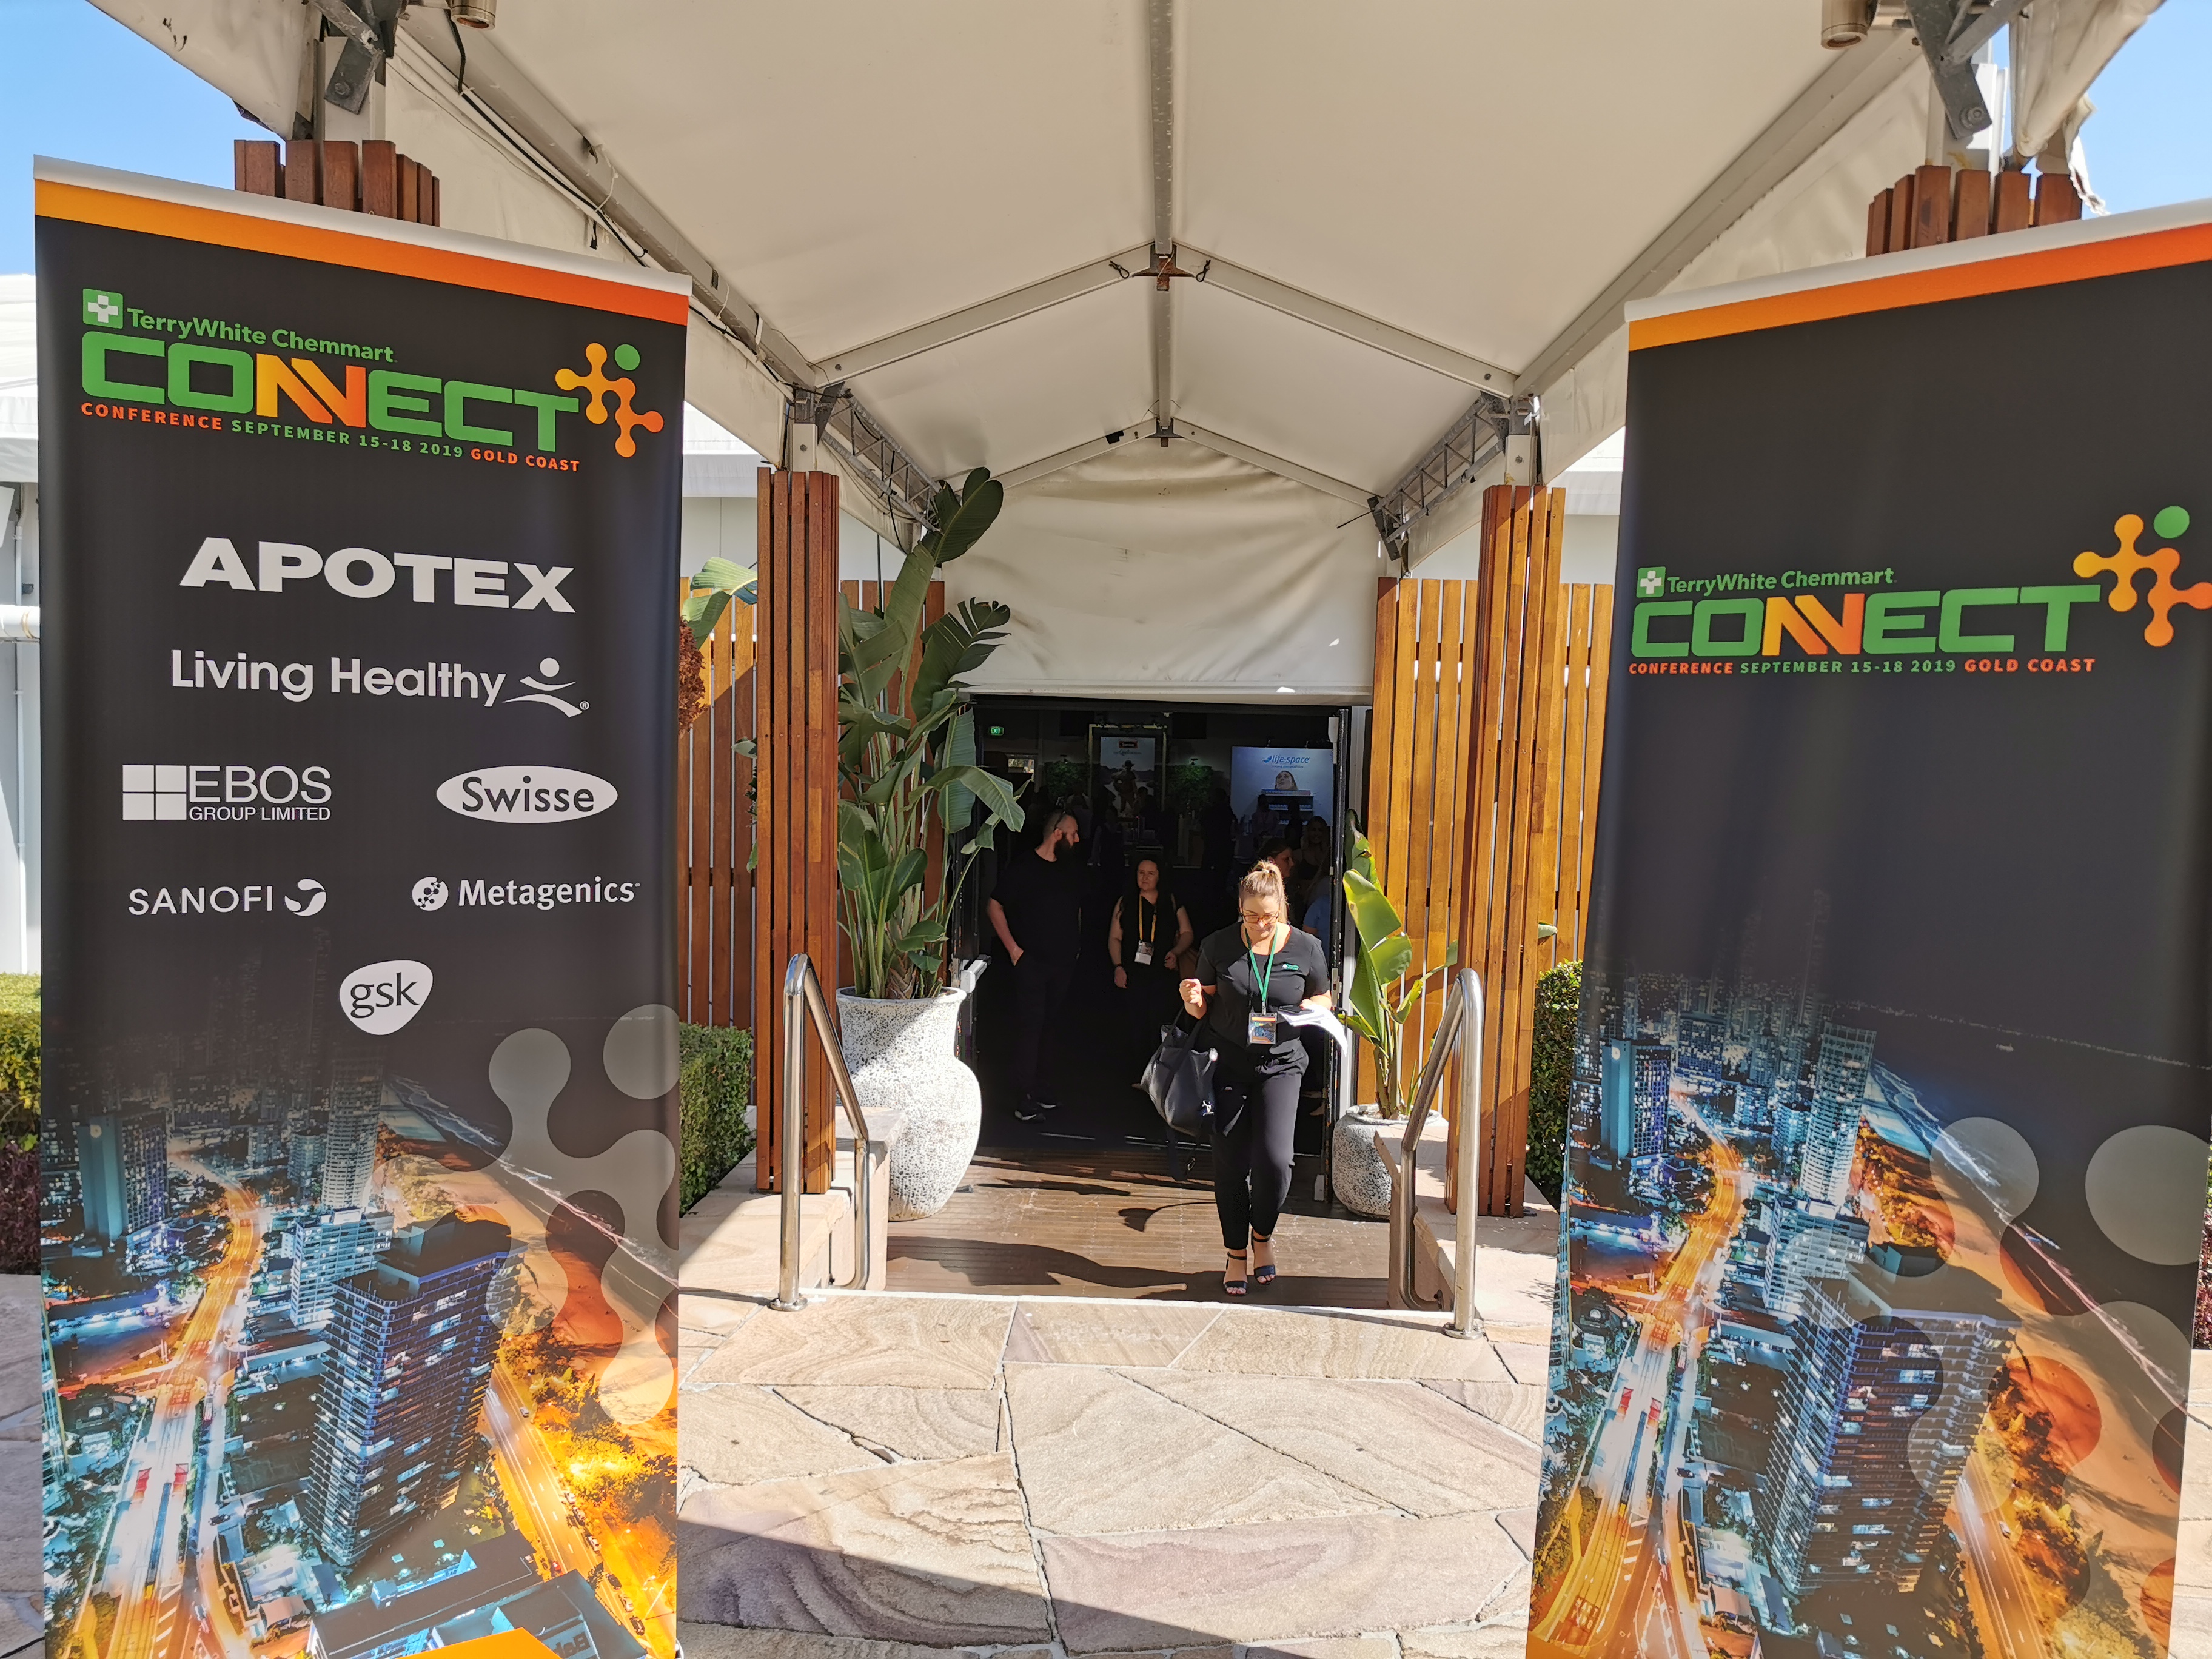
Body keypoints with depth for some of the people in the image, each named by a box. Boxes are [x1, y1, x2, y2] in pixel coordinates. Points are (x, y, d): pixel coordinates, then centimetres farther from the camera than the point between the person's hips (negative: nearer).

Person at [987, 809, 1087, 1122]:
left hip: (1063, 963, 6)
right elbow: (994, 906, -6)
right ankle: (1025, 1099, -3)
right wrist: (1013, 948, -10)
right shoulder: (1024, 867, -9)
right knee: (1030, 1026, -7)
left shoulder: (1074, 869, 9)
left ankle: (1038, 1087, 25)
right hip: (1032, 962, -6)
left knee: (1047, 1026, 14)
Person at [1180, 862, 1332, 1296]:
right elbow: (1203, 1010, 8)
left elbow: (1323, 1001, 11)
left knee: (1274, 1158, -14)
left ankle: (1262, 1234, 17)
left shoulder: (1306, 949, -1)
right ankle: (1236, 1254, 24)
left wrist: (1312, 1010, -11)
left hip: (1280, 1065, -1)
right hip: (1228, 1065, 1)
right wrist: (1192, 999, -15)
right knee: (1230, 1164, 3)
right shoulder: (1218, 946, -1)